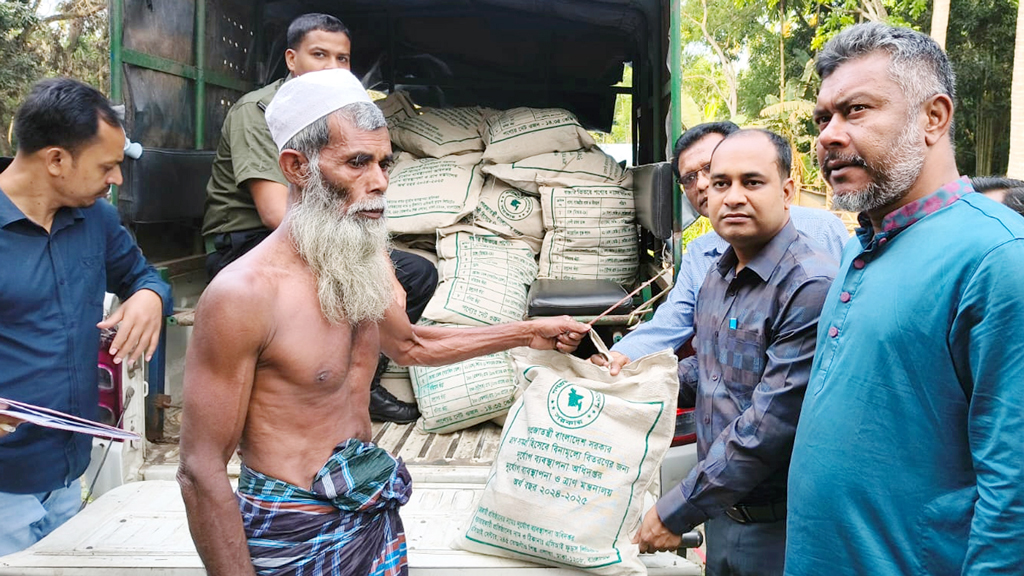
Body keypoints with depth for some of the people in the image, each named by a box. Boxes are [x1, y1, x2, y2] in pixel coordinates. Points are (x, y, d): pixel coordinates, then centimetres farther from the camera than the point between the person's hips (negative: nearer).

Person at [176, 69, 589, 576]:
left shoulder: (368, 261, 3)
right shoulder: (244, 293, -22)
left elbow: (407, 344, 24)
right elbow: (201, 470, -20)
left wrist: (527, 334, 23)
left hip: (375, 513, 7)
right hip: (295, 533, -7)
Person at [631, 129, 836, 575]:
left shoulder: (811, 287, -23)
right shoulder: (718, 275, 7)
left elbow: (770, 424, -26)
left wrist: (677, 512, -20)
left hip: (778, 527, -8)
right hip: (721, 515, 8)